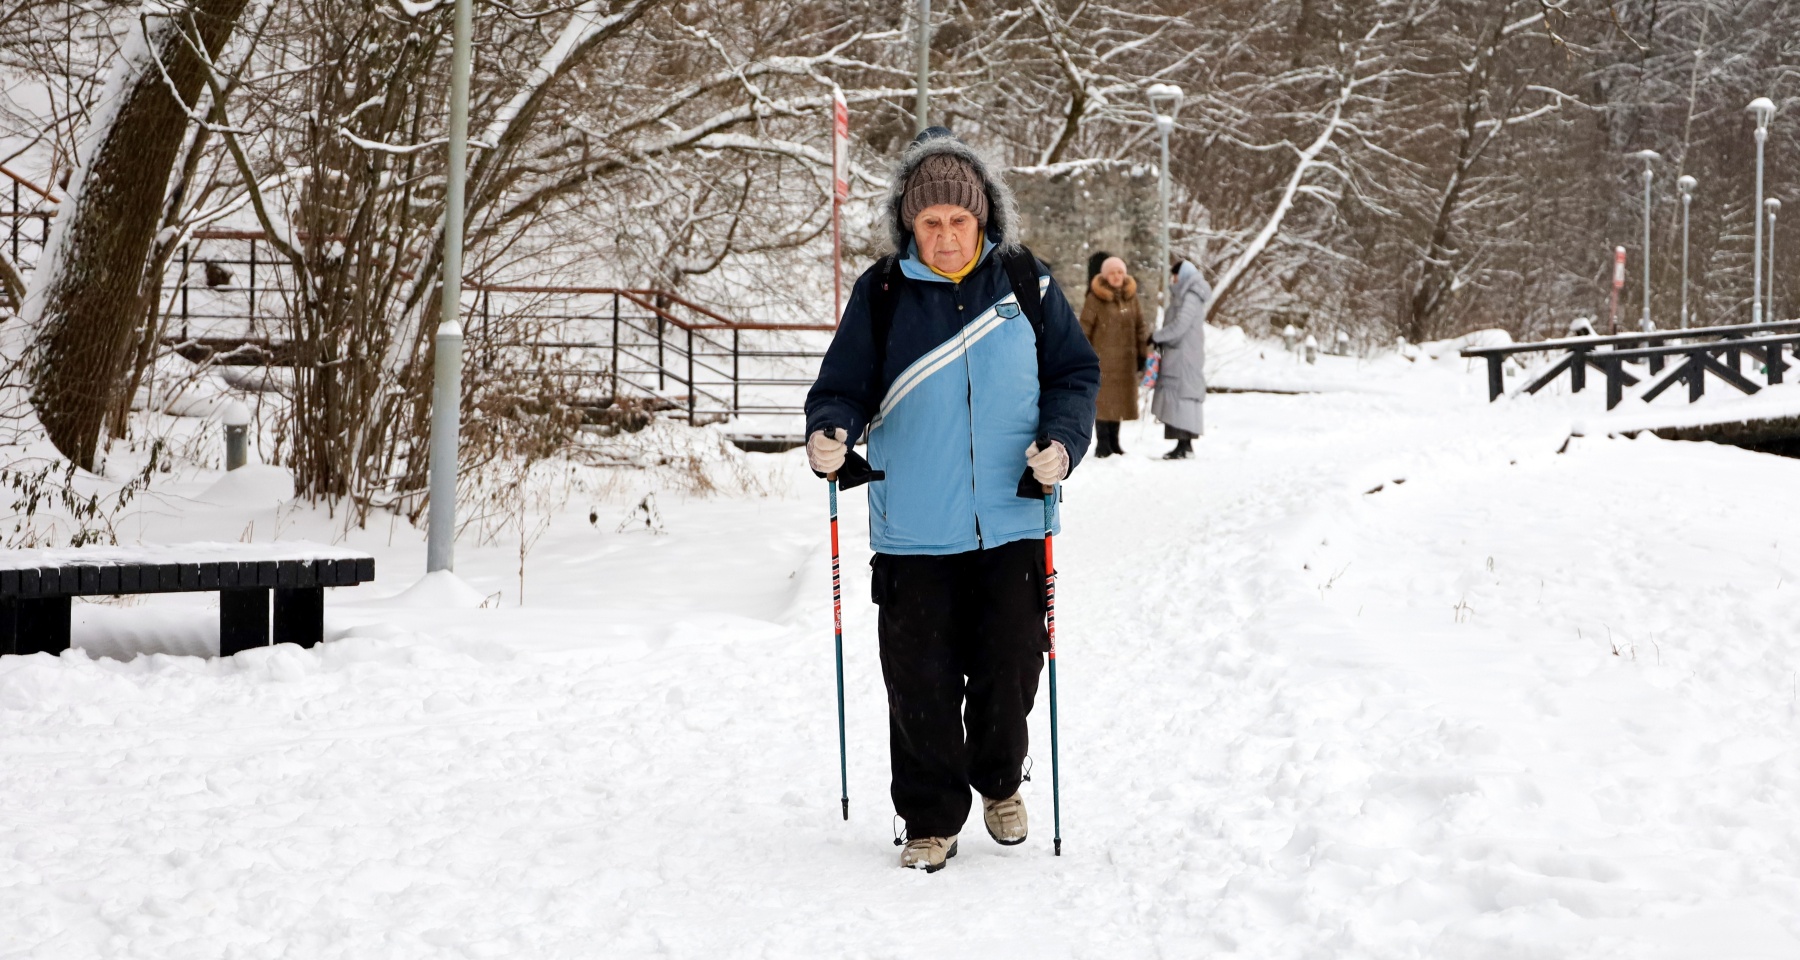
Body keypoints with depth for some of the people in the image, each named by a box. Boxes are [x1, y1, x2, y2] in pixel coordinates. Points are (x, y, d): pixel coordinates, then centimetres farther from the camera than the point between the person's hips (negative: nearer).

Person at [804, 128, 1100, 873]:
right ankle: (931, 819, 19)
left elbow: (1075, 373, 8)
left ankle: (999, 784, 36)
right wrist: (829, 432, -19)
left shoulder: (1026, 285, 2)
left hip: (1010, 525, 1)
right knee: (919, 684, 1)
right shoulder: (881, 295, 0)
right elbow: (845, 385, 3)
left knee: (1009, 669, 8)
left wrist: (1061, 441, -10)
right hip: (912, 535, -1)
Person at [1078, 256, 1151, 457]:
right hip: (1102, 357, -5)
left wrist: (1142, 353, 11)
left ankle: (1113, 442, 18)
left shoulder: (1130, 296, 8)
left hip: (1126, 358, 5)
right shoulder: (1096, 298, -7)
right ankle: (1102, 444, 0)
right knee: (1103, 400, -5)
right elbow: (1084, 327, -6)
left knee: (1119, 399, 9)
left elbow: (1140, 326, 13)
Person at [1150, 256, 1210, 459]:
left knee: (1181, 397, -11)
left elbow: (1179, 326, -20)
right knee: (1183, 398, 11)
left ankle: (1184, 445, -12)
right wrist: (1162, 341, 9)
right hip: (1178, 356, 10)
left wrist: (1156, 337, -9)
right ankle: (1186, 444, 14)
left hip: (1184, 356, -10)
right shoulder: (1183, 295, 18)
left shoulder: (1191, 297, -13)